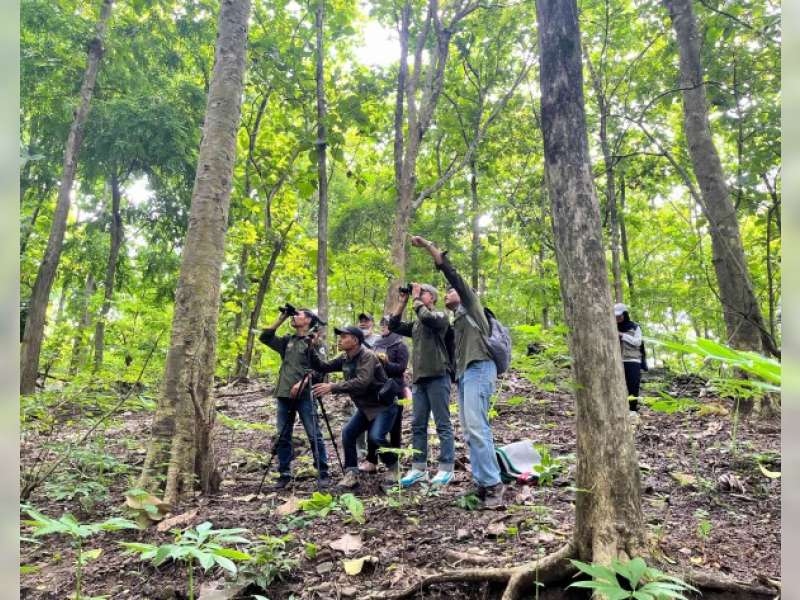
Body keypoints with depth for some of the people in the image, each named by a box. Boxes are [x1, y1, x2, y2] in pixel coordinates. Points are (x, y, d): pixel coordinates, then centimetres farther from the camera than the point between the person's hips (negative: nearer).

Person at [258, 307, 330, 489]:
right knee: (283, 437, 6)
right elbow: (265, 337, 14)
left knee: (314, 435, -4)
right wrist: (280, 319, 10)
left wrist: (302, 382, -21)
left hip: (304, 395, -5)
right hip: (284, 394, 6)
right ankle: (284, 474, 14)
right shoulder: (287, 340, 18)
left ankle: (323, 473, 3)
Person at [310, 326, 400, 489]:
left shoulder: (367, 356, -22)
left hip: (384, 406, -8)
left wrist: (333, 387, -37)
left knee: (376, 436, -23)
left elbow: (362, 382, -35)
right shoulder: (344, 359, 3)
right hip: (366, 407, 8)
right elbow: (322, 367, 6)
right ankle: (351, 474, 3)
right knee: (348, 433, -6)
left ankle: (394, 468, 2)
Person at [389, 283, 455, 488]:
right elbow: (394, 326, 15)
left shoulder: (440, 316, 0)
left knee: (443, 425, -3)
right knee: (418, 425, 7)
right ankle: (418, 468, 12)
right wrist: (402, 302, 10)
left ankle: (446, 468, 1)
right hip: (419, 378, 7)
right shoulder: (416, 324, 20)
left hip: (437, 376, -7)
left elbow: (426, 316, -21)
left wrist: (415, 298, -6)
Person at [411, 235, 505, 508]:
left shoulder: (470, 302, 8)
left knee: (476, 426, -19)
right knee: (470, 430, 3)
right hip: (464, 373, 9)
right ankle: (482, 482, 4)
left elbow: (451, 271, -2)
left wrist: (427, 245, -2)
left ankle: (493, 483, -18)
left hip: (479, 368, -9)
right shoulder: (457, 320, 29)